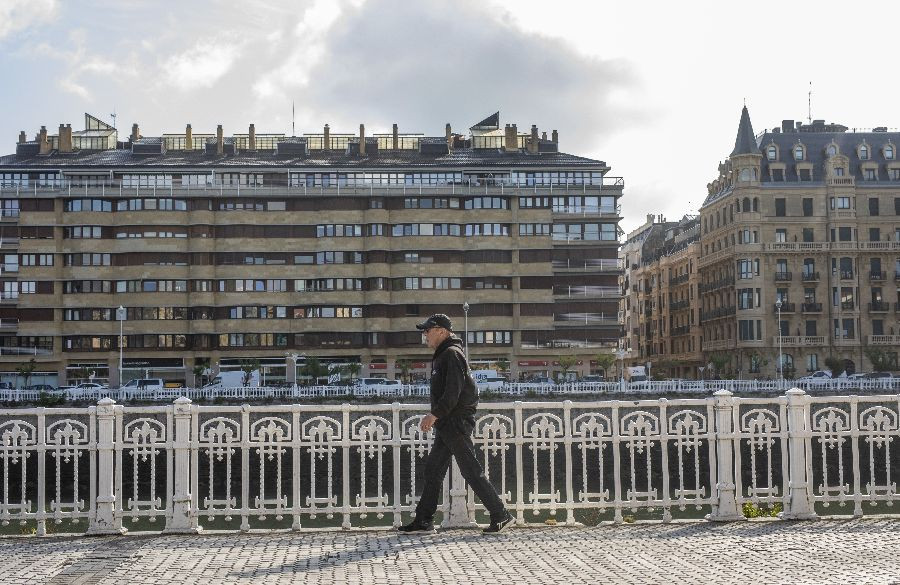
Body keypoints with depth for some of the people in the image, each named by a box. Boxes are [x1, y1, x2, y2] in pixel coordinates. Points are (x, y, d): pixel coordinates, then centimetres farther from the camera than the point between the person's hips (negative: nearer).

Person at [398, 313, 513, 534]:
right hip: (446, 424, 10)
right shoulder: (442, 355, 18)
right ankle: (423, 520, 14)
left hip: (457, 422, -10)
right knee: (433, 470, 10)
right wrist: (436, 417, 18)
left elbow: (453, 392, -23)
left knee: (471, 471, -6)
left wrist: (434, 414, -25)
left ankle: (500, 515, 1)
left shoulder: (452, 354, -14)